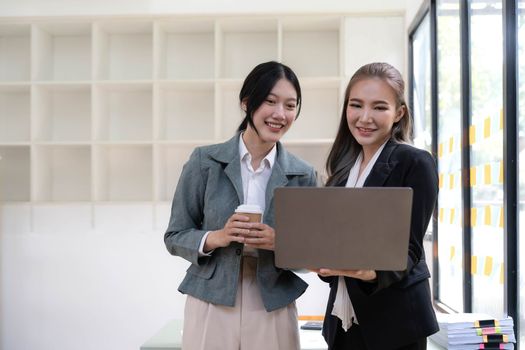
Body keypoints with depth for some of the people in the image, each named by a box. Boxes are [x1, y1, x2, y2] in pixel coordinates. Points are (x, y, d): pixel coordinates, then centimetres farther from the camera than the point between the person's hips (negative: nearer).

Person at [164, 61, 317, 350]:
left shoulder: (303, 174, -1)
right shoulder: (205, 161, -4)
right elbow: (175, 237, -1)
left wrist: (281, 242, -16)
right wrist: (216, 238, -18)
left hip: (274, 311, 1)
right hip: (211, 307, -1)